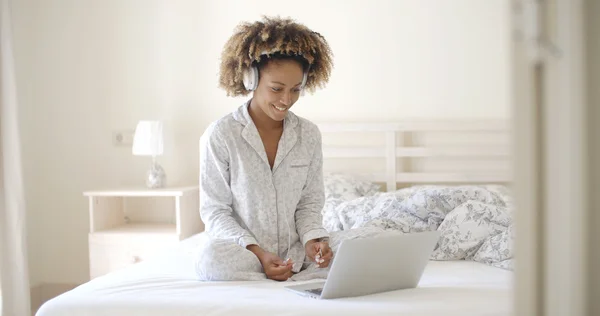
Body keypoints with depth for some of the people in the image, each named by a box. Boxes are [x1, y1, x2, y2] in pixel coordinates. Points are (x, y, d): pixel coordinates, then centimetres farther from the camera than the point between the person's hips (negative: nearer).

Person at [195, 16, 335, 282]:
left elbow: (309, 203, 9)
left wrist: (312, 240, -13)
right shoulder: (220, 135, -9)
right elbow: (215, 212, -6)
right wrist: (258, 253, -20)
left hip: (295, 252, 3)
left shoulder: (309, 134, 3)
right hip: (243, 250, -2)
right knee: (212, 258, -36)